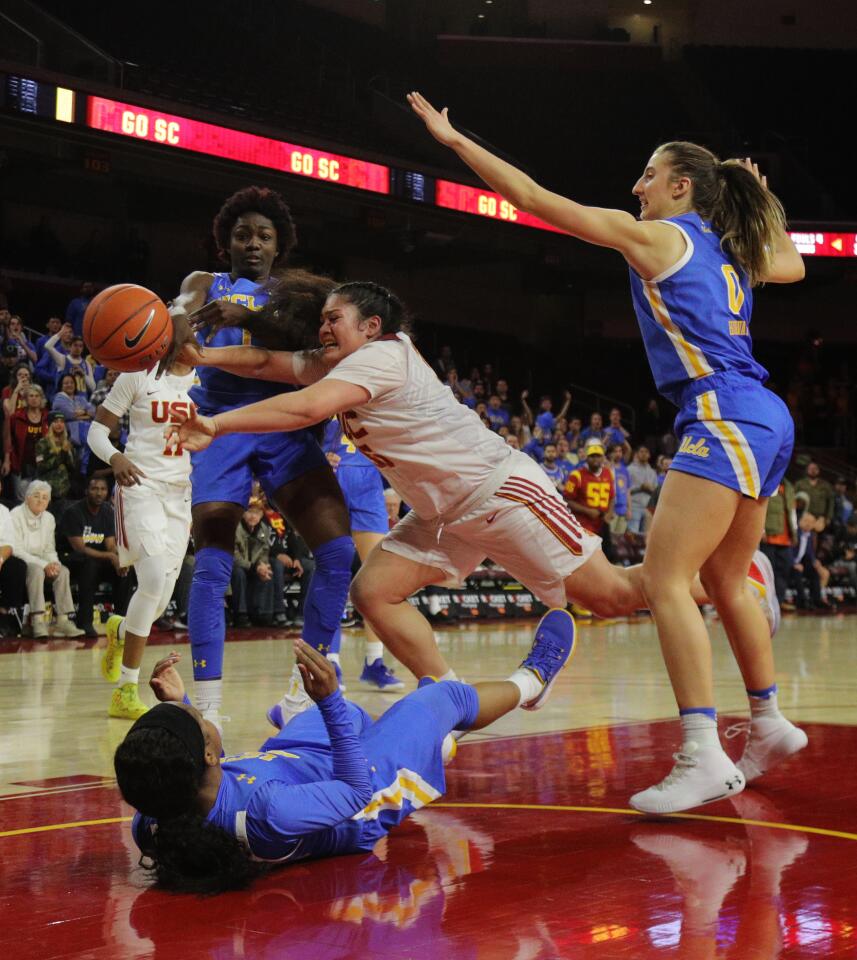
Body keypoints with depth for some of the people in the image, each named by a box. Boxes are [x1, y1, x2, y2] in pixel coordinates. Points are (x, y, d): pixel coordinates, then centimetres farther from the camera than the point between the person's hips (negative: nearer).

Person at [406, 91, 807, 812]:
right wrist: (763, 199, 41)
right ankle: (770, 725, 30)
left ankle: (704, 758, -21)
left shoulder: (653, 236, -1)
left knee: (664, 580, -14)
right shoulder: (729, 251, 19)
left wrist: (455, 139, 5)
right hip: (766, 421, 9)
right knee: (724, 582, 20)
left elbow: (536, 199, 0)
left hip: (726, 420, -9)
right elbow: (792, 264, 42)